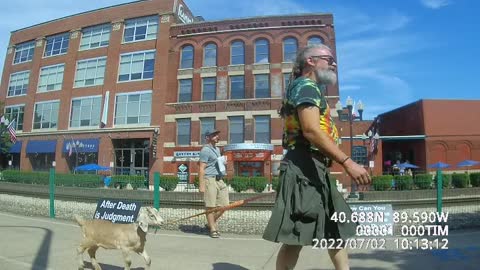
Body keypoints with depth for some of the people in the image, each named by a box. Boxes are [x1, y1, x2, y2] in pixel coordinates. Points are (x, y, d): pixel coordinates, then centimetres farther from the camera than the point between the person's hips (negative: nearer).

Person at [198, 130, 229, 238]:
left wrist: (223, 162, 15)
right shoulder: (205, 150, -7)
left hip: (220, 180, 9)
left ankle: (211, 223, 25)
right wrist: (201, 185, -18)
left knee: (224, 205, 6)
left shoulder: (217, 149, 20)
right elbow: (201, 169, -13)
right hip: (210, 180, -8)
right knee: (210, 206, -1)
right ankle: (213, 229, 12)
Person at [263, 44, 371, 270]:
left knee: (337, 227, 18)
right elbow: (310, 131, -22)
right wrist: (347, 162, -26)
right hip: (304, 166, -11)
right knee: (295, 237, -6)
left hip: (314, 168, 11)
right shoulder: (306, 85, -6)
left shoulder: (310, 89, 25)